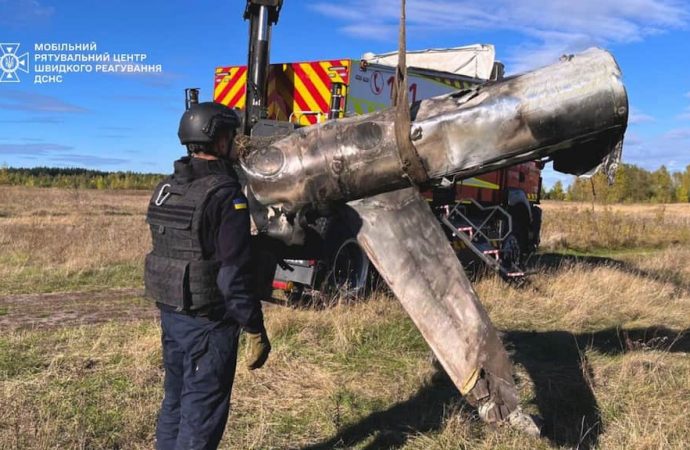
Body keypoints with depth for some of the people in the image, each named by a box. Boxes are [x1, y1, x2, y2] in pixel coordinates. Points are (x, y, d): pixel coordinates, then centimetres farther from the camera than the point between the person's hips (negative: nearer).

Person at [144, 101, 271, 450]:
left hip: (170, 315, 8)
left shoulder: (166, 189, 7)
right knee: (201, 414, 3)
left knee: (175, 402, 21)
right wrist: (255, 331, -16)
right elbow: (234, 273, -22)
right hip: (208, 323, -8)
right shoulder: (225, 194, -19)